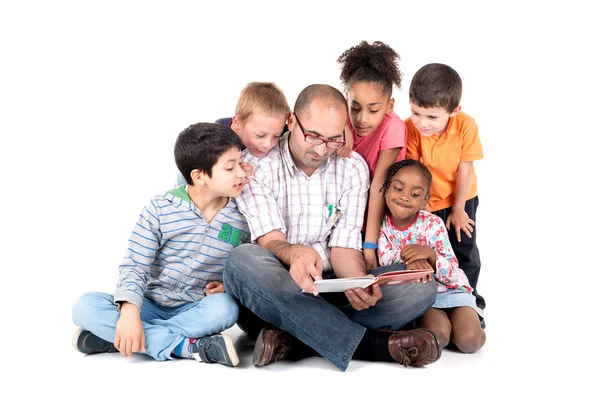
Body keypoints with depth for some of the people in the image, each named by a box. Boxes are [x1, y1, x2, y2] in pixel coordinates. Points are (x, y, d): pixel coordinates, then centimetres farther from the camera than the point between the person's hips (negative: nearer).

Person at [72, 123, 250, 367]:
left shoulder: (241, 219, -5)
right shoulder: (160, 209, -10)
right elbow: (134, 266, -11)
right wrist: (129, 311, -29)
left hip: (197, 311, 1)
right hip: (151, 307, 0)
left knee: (225, 307, -36)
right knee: (86, 307, -25)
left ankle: (113, 337, -25)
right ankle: (185, 346, -31)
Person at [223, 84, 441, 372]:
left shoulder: (353, 168, 4)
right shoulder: (256, 166, -7)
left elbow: (344, 246, -1)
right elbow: (270, 242, -16)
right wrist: (295, 253, -42)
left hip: (329, 288, 3)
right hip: (272, 296, -3)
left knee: (420, 287, -18)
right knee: (243, 260, -37)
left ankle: (291, 341, -32)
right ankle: (372, 344, -34)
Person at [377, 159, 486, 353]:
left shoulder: (433, 224, -16)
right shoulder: (383, 225, -9)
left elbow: (453, 274, -18)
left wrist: (431, 255, -38)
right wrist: (407, 256, -38)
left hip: (449, 289, -1)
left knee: (469, 340, -21)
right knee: (437, 336, -27)